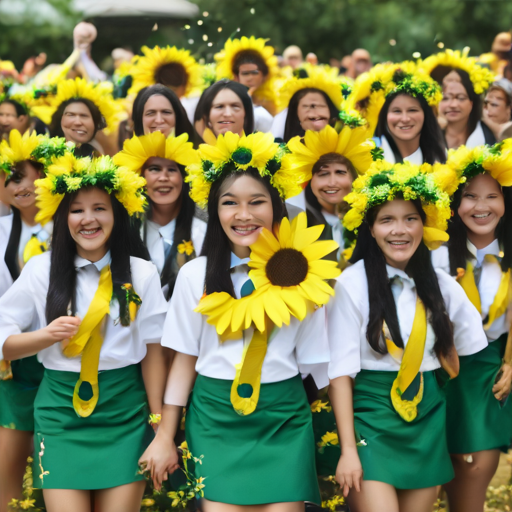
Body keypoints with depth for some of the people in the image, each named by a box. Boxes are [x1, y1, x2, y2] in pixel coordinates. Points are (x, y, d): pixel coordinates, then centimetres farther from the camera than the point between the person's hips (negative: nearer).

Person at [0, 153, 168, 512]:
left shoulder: (142, 274, 0)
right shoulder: (41, 271, 0)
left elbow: (153, 352, 2)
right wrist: (47, 335, -19)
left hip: (126, 414, 0)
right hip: (61, 412, 0)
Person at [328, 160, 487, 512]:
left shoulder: (442, 286, 4)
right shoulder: (353, 284, -10)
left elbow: (473, 349, 15)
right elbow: (340, 371, -11)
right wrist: (348, 450, -13)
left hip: (429, 420, 5)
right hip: (371, 417, -4)